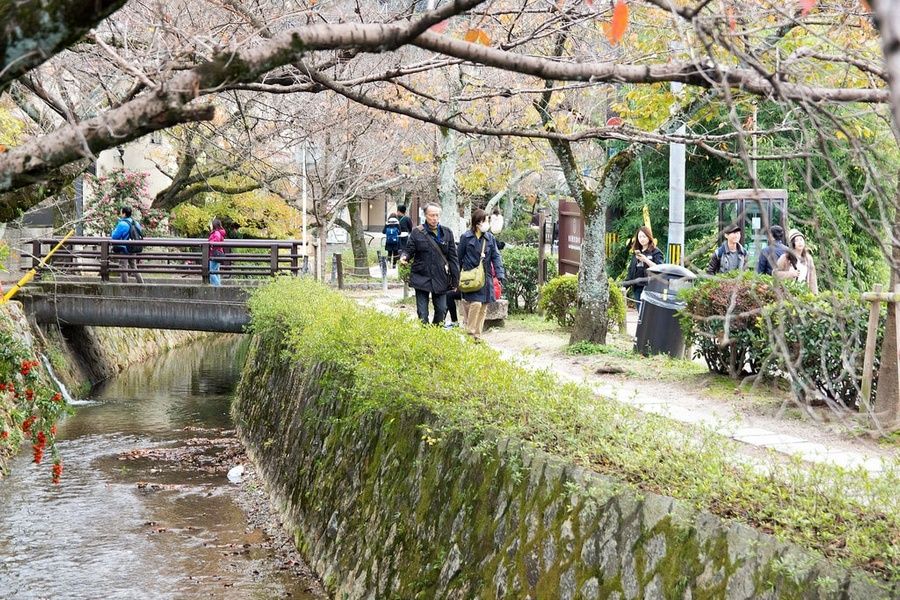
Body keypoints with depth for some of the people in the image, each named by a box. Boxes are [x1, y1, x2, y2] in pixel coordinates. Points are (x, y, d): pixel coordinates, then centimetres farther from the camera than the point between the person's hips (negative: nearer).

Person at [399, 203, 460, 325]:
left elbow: (453, 257, 7)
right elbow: (409, 250, 3)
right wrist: (404, 257, -21)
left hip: (440, 278, 2)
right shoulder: (417, 232, -1)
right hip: (421, 277, -2)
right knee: (422, 313, -1)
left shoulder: (447, 232, 6)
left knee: (442, 310, 5)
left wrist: (455, 280, 5)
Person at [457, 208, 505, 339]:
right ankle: (470, 333, -2)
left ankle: (478, 335, 15)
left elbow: (496, 256, 5)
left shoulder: (490, 237, 5)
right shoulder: (466, 237, -4)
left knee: (483, 307, 5)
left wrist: (500, 273, -7)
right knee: (475, 303, -16)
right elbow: (459, 257, 3)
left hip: (485, 278, 4)